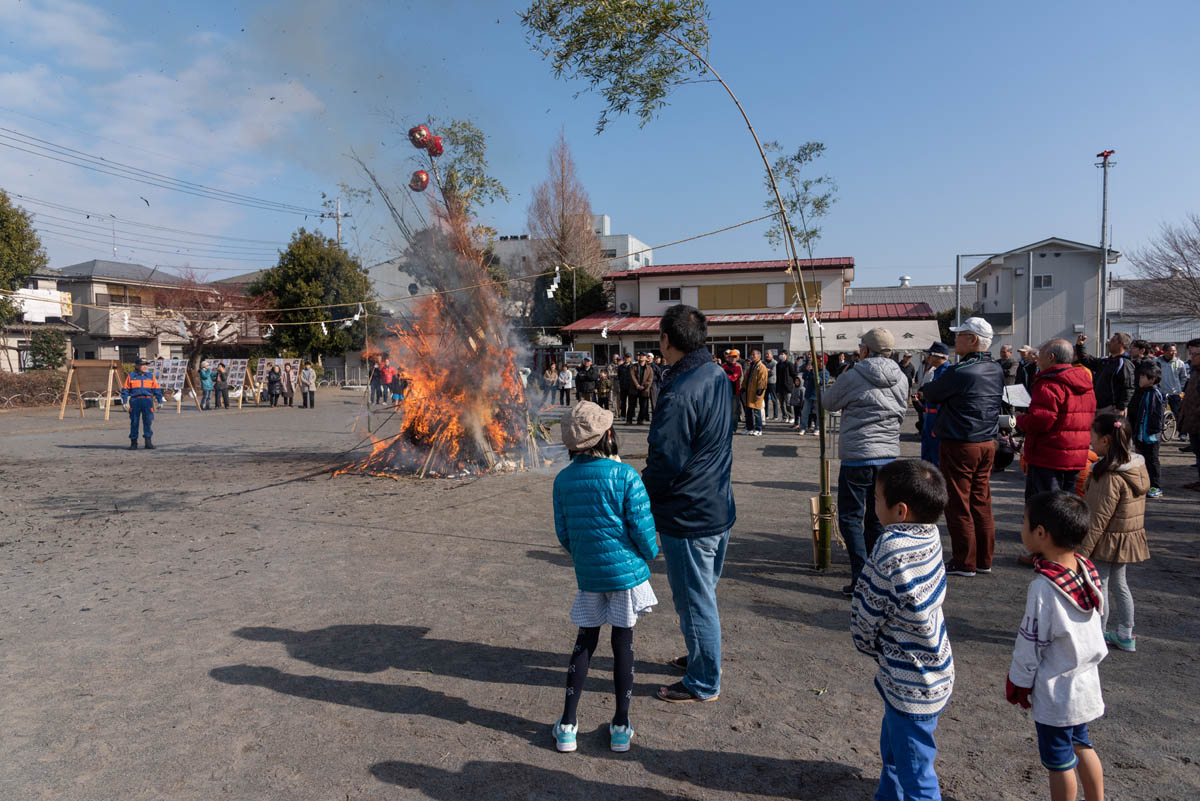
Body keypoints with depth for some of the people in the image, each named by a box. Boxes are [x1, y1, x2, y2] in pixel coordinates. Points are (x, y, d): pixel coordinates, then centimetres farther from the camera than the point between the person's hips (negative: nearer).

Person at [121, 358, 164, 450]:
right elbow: (125, 390, 8)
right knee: (134, 422, 4)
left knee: (148, 421, -3)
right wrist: (124, 402, 1)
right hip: (135, 401, -1)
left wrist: (160, 401, 8)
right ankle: (133, 443, 13)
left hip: (147, 401, 1)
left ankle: (148, 442, 2)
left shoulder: (151, 376, 12)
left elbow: (157, 389, 13)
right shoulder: (131, 376, 7)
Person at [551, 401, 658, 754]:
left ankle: (567, 725, 18)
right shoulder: (626, 476, -15)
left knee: (585, 642, 15)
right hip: (627, 570, -2)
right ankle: (621, 726, 22)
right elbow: (642, 528, -13)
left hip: (588, 575, 3)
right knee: (623, 642, 10)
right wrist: (651, 554, 8)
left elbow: (563, 532, 5)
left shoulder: (563, 480, -3)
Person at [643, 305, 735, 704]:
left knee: (694, 599, 6)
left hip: (688, 517, -9)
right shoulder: (718, 377, 5)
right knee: (703, 593, 24)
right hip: (719, 507, 10)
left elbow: (664, 463, -23)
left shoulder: (679, 394, -25)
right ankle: (702, 657, 42)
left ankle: (703, 683, 22)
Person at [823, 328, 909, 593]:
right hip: (889, 456, 6)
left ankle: (862, 580, -4)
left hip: (856, 457, -5)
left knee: (851, 519, 3)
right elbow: (901, 413, 16)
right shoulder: (901, 379, 4)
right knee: (878, 519, 18)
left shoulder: (852, 377, -10)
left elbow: (829, 403, 5)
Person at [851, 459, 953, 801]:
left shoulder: (891, 549, -31)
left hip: (912, 686, -9)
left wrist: (871, 646, 1)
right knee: (892, 748, 30)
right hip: (932, 668, 9)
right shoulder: (930, 534, -7)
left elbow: (865, 614, -19)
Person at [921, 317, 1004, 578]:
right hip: (987, 444, 8)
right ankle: (984, 559, 23)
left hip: (959, 446, -8)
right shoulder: (996, 370, 7)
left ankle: (964, 563, 10)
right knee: (981, 503, 15)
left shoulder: (959, 372, -20)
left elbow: (930, 394, -8)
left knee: (958, 505, 3)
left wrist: (930, 385, 15)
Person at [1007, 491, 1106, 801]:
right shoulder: (1088, 571, -6)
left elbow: (1030, 643, -19)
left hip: (1055, 691, -8)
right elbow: (1095, 627, 7)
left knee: (1059, 760, 10)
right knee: (1080, 744, 26)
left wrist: (1018, 683, -4)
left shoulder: (1043, 587, -28)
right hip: (1086, 681, 8)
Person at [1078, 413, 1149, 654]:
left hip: (1108, 541, -9)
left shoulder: (1111, 476, -27)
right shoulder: (1137, 468, 0)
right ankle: (1125, 635, 33)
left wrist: (1083, 550, -19)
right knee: (1118, 584, 22)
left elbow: (1099, 519, -24)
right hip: (1129, 539, 9)